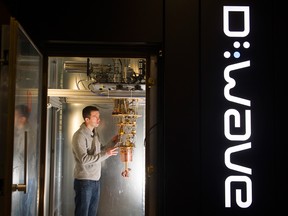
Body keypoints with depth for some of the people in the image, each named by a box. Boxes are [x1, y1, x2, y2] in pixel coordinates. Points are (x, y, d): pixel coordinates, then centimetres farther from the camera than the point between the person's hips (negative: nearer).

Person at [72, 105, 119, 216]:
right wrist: (106, 154, -23)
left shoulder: (95, 133, 10)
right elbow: (83, 159, -24)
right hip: (84, 181, -8)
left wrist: (112, 142, 5)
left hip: (96, 180, 8)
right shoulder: (79, 135, -16)